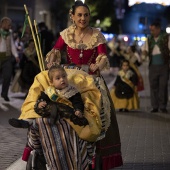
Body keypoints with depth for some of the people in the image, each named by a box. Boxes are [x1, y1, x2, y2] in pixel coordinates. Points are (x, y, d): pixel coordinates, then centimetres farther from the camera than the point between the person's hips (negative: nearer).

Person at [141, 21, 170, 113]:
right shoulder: (149, 39, 12)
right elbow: (146, 52, 19)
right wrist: (145, 51, -3)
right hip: (153, 66, 3)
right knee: (153, 86, 2)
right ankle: (155, 106, 8)